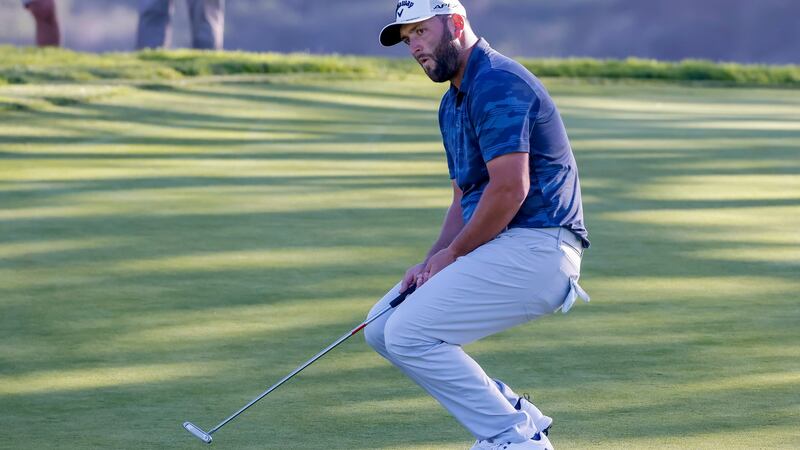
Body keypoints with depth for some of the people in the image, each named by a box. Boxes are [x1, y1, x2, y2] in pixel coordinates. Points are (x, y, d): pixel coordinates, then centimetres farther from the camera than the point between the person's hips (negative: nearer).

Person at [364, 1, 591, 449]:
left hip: (534, 248, -11)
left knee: (409, 332, -16)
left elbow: (510, 188, -22)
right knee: (382, 327, 9)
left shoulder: (497, 83, -14)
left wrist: (452, 254, -11)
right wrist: (432, 263, 5)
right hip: (499, 249, 11)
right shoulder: (453, 103, 19)